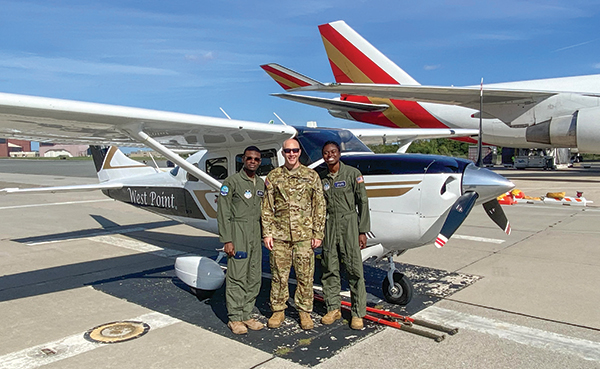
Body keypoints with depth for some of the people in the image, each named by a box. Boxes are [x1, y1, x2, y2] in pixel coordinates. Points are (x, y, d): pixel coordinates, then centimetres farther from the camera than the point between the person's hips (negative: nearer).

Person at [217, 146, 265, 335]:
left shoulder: (261, 183, 14)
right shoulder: (232, 181, -6)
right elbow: (223, 213, -9)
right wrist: (227, 240, -14)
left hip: (255, 234, 7)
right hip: (237, 232, -6)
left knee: (254, 277, 8)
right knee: (237, 276, -5)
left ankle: (246, 315, 20)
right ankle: (235, 318, 7)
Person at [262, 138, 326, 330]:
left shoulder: (311, 176, 4)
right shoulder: (273, 176, 6)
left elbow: (319, 207, 3)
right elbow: (267, 207, 7)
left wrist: (318, 234, -2)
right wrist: (267, 233, 0)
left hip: (304, 235, 0)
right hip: (279, 234, 1)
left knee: (305, 275, 5)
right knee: (279, 274, 7)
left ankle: (305, 311, 21)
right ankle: (278, 311, 23)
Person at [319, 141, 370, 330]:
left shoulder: (353, 173, -2)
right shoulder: (320, 178, 8)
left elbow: (362, 202, -2)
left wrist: (363, 231, -7)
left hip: (348, 223, -3)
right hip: (328, 225, 4)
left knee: (354, 269, -3)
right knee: (329, 269, 8)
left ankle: (358, 313, 8)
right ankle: (333, 308, 22)